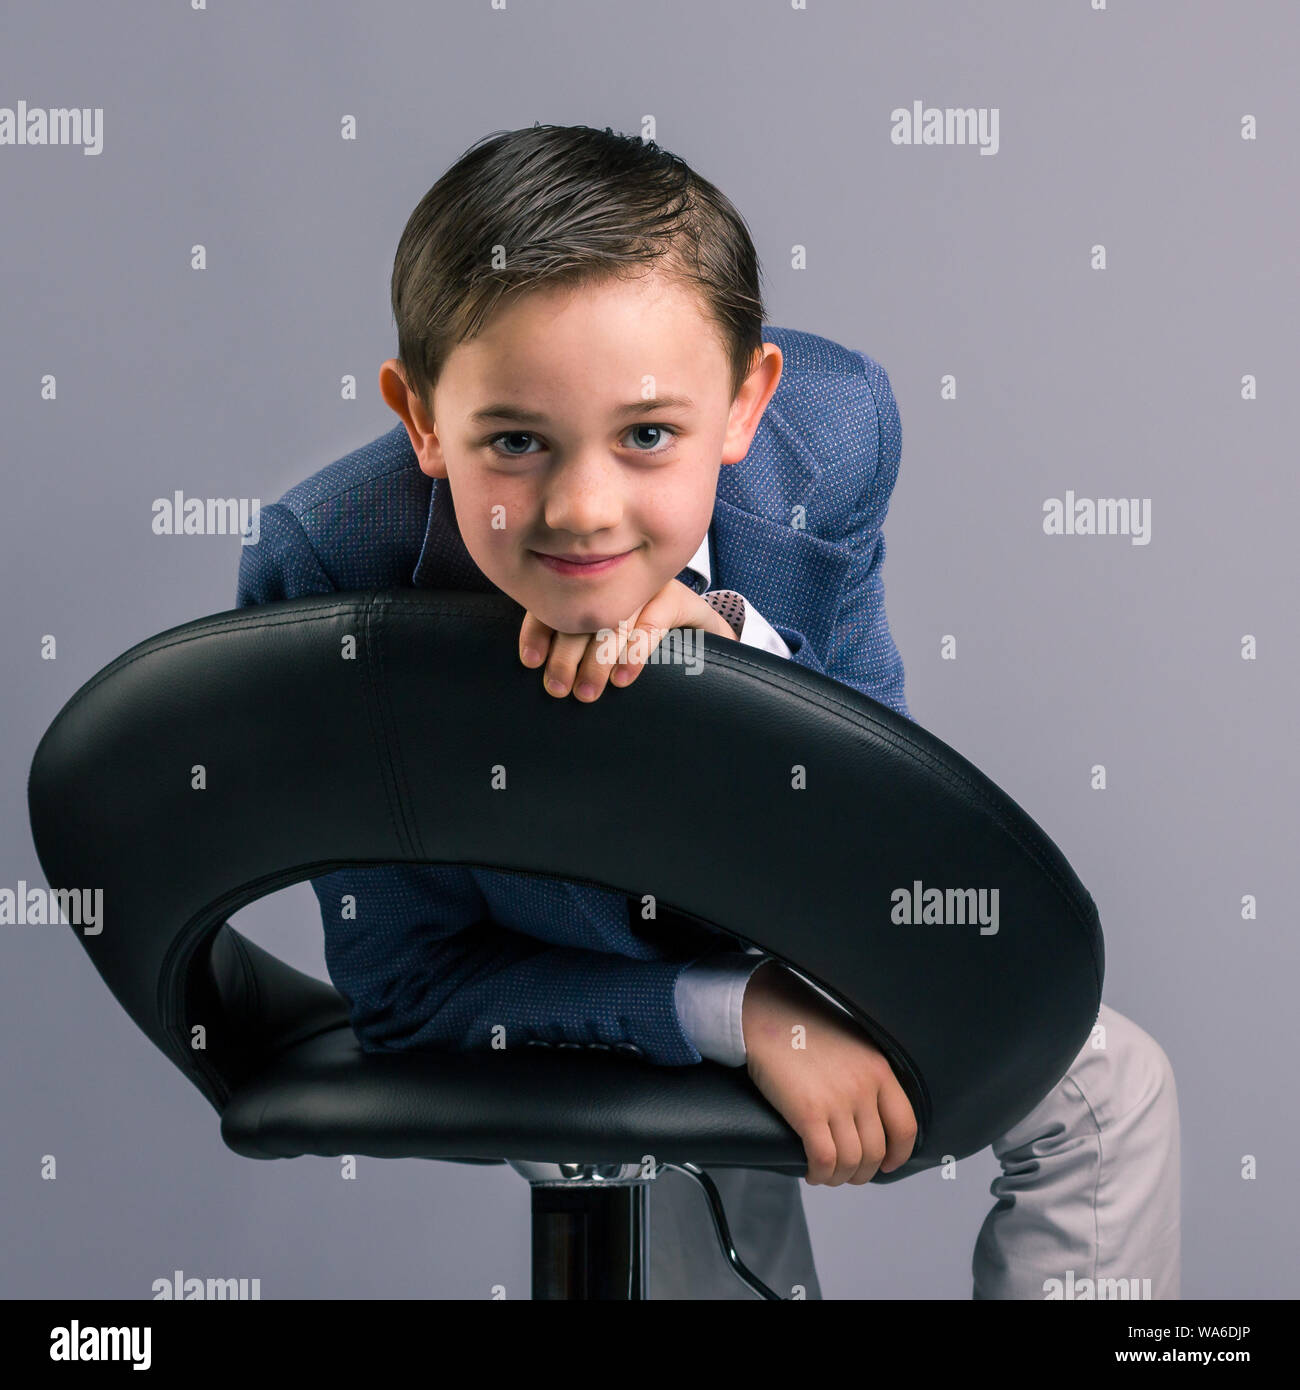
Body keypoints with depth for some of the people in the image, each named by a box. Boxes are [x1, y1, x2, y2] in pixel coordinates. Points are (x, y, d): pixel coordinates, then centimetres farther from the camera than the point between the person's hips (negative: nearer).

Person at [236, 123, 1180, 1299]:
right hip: (575, 1018, -1)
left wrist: (733, 640, -38)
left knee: (1114, 1089, 0)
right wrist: (745, 1014, -31)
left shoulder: (834, 431, -27)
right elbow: (406, 991, -22)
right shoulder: (326, 576, -32)